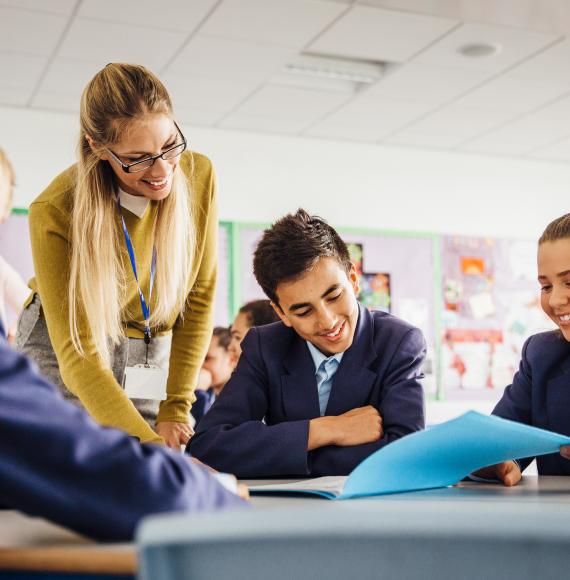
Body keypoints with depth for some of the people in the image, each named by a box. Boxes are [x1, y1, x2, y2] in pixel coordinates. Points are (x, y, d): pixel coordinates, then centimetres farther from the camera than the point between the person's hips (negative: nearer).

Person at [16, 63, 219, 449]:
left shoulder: (198, 175, -13)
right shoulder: (55, 213, -24)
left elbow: (200, 295, -5)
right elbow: (78, 354, -27)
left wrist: (176, 408, -8)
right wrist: (152, 449, -37)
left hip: (154, 362, 3)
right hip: (62, 362, -2)